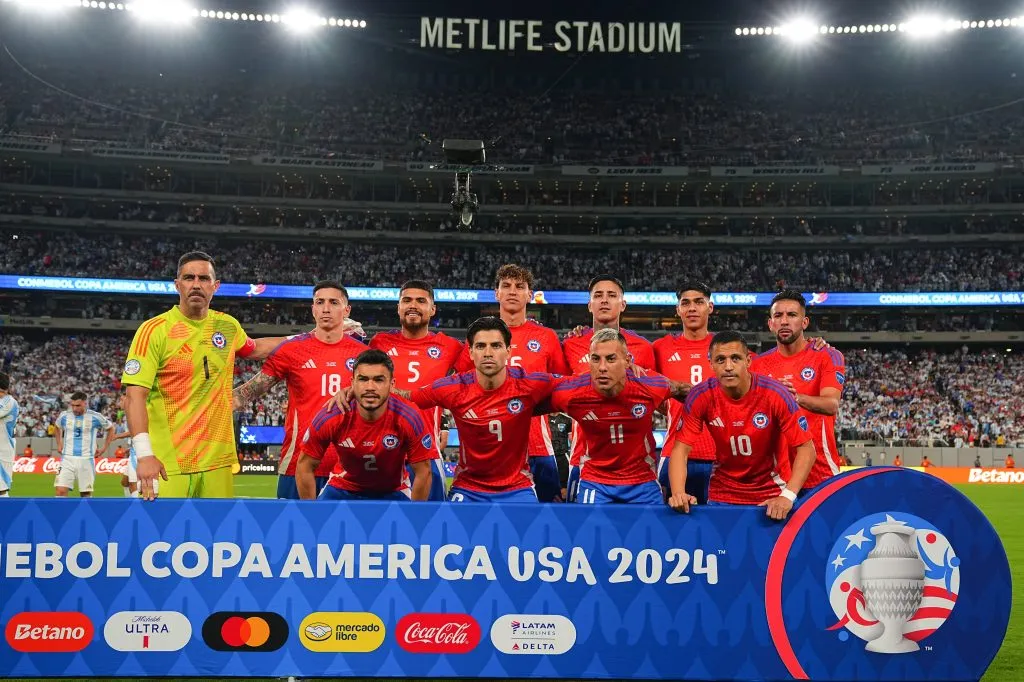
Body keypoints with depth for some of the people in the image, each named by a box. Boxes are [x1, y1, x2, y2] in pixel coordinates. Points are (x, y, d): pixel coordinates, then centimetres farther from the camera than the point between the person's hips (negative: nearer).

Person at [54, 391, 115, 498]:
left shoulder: (95, 417, -3)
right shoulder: (64, 416, 4)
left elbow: (110, 428, 14)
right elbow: (57, 427, 28)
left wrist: (104, 448, 11)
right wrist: (59, 444, 20)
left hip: (86, 460, -1)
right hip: (67, 459, 1)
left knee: (86, 493, 5)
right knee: (61, 491, -13)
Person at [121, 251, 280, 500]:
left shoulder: (228, 326, 8)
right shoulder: (153, 330, -7)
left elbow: (255, 349, 31)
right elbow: (135, 394, -14)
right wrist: (144, 453, -24)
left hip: (218, 460, 4)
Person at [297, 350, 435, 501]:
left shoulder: (409, 418, -26)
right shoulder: (330, 418, -24)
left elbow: (423, 473, -16)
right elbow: (305, 467, -11)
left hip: (392, 492, 0)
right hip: (342, 489, 1)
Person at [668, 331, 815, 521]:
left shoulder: (775, 394, -19)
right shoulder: (700, 397, -14)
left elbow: (806, 448, -16)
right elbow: (681, 449, -11)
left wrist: (787, 496, -27)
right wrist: (678, 493, -28)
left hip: (769, 494, -1)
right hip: (721, 496, 1)